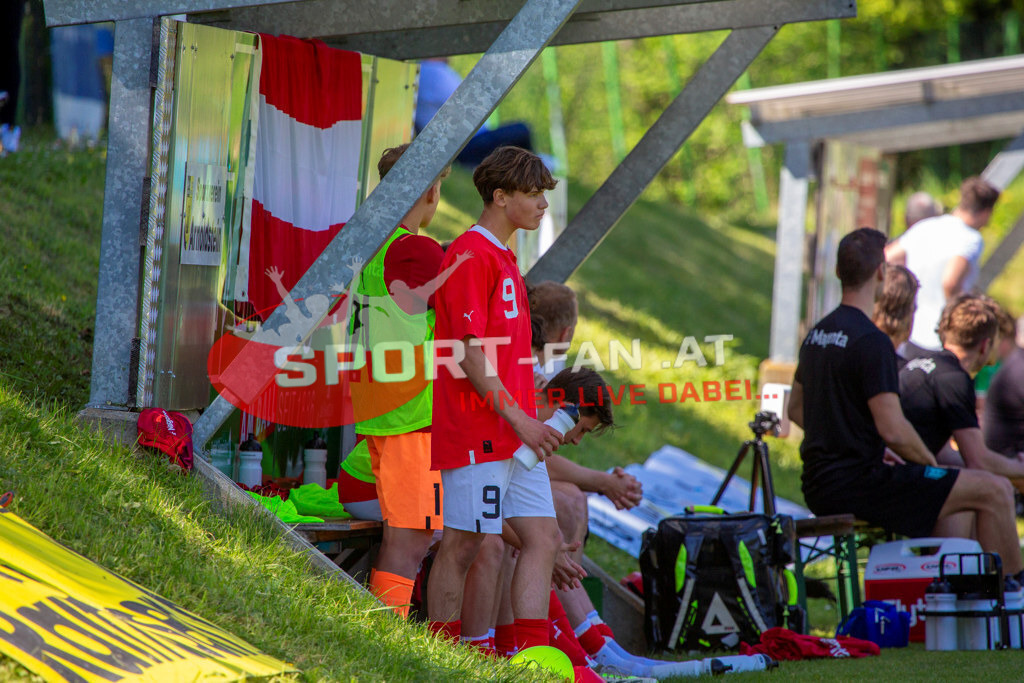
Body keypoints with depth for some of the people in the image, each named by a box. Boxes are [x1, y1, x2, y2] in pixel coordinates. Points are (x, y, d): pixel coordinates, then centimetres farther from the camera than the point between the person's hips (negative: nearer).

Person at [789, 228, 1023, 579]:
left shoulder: (815, 335, 11)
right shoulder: (871, 342, -17)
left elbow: (796, 410, 22)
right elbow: (893, 430, -23)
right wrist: (931, 464, -5)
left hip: (818, 487, 10)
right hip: (857, 485, -10)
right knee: (995, 491, -9)